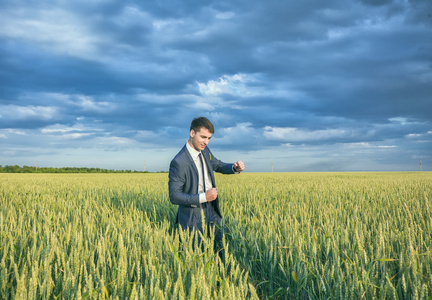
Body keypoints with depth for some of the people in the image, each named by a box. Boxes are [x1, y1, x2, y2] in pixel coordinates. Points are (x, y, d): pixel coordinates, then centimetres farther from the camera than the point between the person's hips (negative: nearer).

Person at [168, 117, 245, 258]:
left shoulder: (205, 151, 1)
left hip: (212, 211, 7)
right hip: (193, 217, -7)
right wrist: (203, 197, -27)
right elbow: (174, 196, -22)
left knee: (221, 247, 10)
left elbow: (218, 165, 20)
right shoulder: (178, 162, -22)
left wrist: (235, 168, -2)